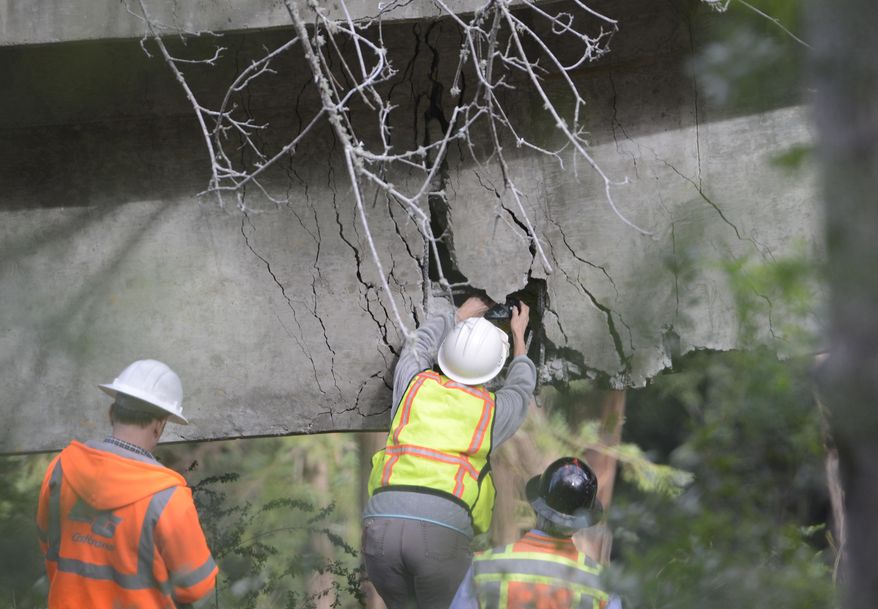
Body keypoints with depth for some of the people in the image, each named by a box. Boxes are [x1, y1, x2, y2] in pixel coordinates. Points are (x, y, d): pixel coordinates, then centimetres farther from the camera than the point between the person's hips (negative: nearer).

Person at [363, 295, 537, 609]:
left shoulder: (414, 383, 17)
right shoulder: (492, 410, 15)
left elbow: (422, 341, 42)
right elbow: (521, 387, 40)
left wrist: (461, 315, 58)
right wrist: (519, 335, 57)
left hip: (382, 521, 2)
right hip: (442, 531, -2)